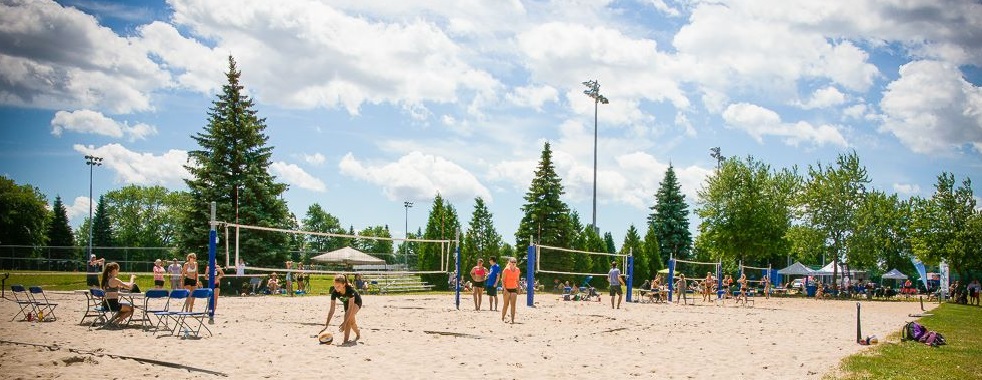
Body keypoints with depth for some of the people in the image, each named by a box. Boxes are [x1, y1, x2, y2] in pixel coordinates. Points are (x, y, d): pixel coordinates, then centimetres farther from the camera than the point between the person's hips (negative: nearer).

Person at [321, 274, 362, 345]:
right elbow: (332, 311, -26)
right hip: (346, 302, 5)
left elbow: (350, 308, -42)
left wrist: (344, 323, -49)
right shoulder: (334, 292, -29)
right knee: (351, 321, 5)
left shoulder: (350, 290, -41)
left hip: (356, 302, -5)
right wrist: (326, 325, -30)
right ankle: (358, 333, 38)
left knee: (349, 316, -28)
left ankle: (346, 340, -26)